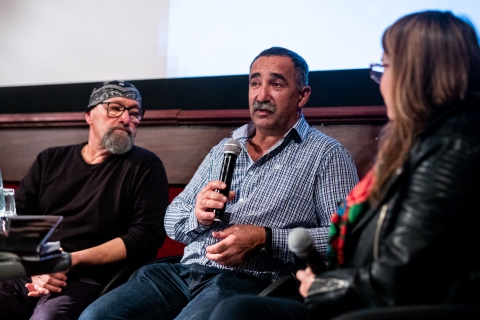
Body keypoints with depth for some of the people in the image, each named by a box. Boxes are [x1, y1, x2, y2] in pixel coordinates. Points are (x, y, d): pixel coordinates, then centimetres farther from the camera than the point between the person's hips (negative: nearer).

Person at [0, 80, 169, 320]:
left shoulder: (145, 166, 7)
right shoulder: (50, 161, 18)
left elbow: (148, 236, -4)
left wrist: (73, 260, -11)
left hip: (88, 278, -4)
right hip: (26, 272, 4)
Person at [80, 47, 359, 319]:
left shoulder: (326, 155, 4)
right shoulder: (224, 150, 21)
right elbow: (172, 221, 21)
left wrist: (265, 239, -17)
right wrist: (198, 217, -3)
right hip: (185, 270, 5)